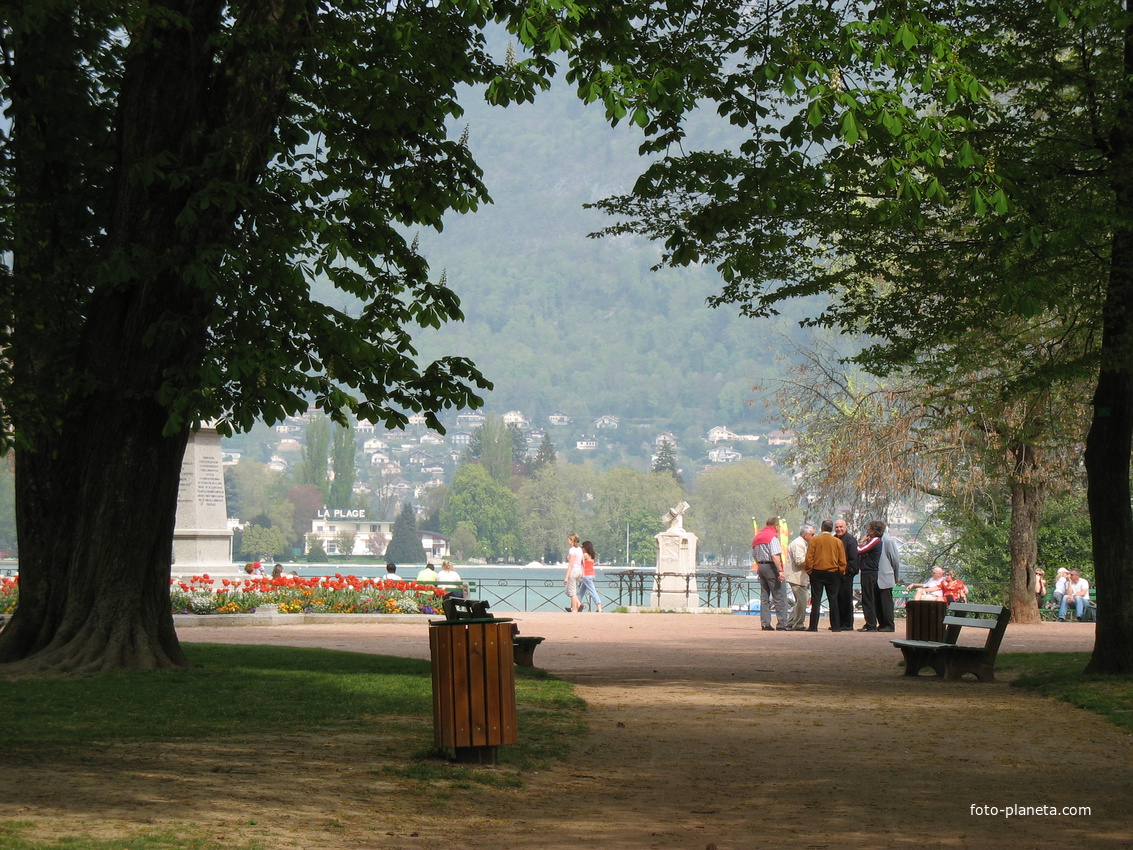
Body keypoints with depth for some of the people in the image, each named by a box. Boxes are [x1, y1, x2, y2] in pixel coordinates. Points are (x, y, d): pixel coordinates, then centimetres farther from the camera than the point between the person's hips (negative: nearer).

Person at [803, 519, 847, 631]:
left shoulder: (814, 540, -5)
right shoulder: (838, 542, -1)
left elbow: (809, 558, -6)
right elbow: (842, 560, 2)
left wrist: (809, 571, 4)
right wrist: (841, 573, 13)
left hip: (817, 573, -1)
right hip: (833, 574, 1)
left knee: (816, 600, 1)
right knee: (833, 600, 7)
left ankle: (813, 626, -2)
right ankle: (835, 626, 7)